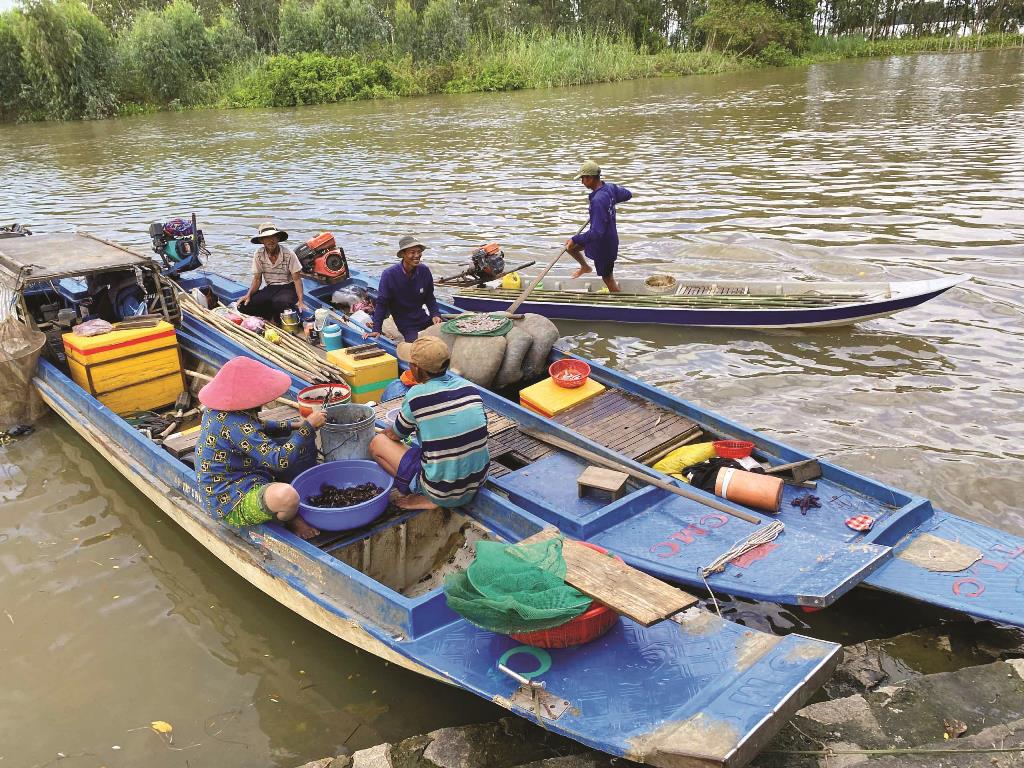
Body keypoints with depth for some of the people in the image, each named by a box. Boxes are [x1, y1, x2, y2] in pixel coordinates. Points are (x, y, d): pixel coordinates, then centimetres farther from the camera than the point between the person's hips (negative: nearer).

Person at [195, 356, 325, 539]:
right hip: (232, 504, -10)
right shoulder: (236, 425, -29)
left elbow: (257, 428, 21)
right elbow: (280, 460, -32)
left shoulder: (220, 410, 1)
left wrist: (293, 426, 9)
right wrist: (308, 426, -23)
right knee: (287, 496, -42)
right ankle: (290, 521, -7)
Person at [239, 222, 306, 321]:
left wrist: (300, 301, -23)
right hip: (270, 288, 4)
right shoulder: (258, 254, -3)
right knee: (243, 305, -19)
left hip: (288, 288, -4)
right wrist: (248, 295, -15)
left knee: (279, 302, -39)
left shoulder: (288, 254, -12)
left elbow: (297, 279, -9)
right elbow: (257, 279, 4)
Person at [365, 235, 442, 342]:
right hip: (405, 324, -5)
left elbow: (429, 298, 9)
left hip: (423, 318, 5)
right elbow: (382, 303, -11)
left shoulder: (424, 271, -3)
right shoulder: (389, 274, -16)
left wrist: (435, 314, -8)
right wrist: (376, 329, -14)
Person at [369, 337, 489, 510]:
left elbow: (394, 435, 4)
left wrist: (384, 433, 29)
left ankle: (428, 500, 3)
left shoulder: (416, 396, -15)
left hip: (443, 493, -6)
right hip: (478, 483, 6)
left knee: (377, 443, 7)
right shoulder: (468, 387, -1)